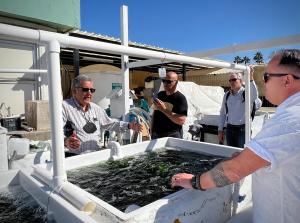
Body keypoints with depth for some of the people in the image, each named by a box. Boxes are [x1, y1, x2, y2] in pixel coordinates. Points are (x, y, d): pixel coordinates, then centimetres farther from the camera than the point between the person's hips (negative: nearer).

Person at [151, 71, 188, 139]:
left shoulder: (180, 98, -11)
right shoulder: (160, 94, 8)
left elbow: (181, 121, -20)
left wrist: (164, 110, -24)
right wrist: (152, 131, 12)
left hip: (172, 136, -5)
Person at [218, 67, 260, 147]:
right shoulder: (227, 95, 7)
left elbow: (254, 95, -32)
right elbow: (222, 113, 12)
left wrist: (250, 78, -45)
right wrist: (220, 130, 10)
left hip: (242, 129, -4)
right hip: (230, 129, 4)